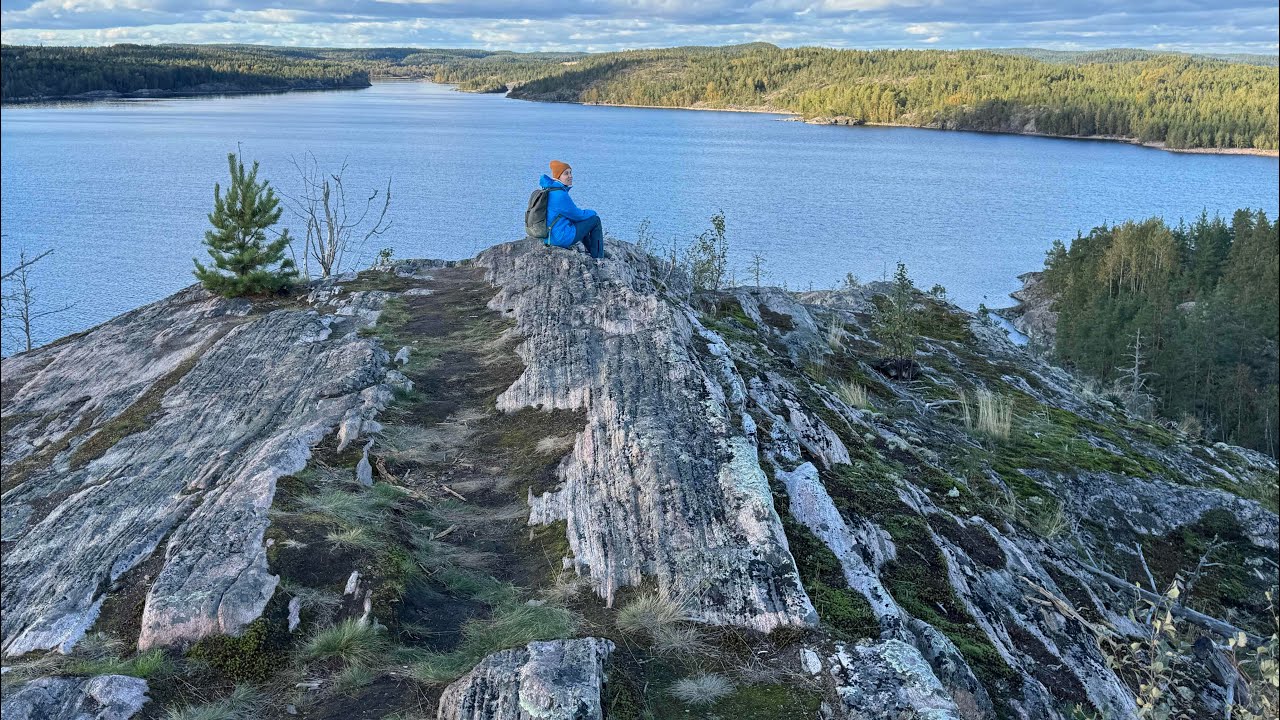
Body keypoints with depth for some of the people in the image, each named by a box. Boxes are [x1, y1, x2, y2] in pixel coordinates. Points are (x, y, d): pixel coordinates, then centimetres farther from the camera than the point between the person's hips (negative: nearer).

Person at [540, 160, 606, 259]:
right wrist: (592, 213, 7)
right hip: (561, 238, -10)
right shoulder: (560, 195, -23)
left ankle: (591, 250, 44)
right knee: (595, 219, 5)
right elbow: (577, 215, -12)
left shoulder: (548, 189, 6)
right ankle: (598, 258, 13)